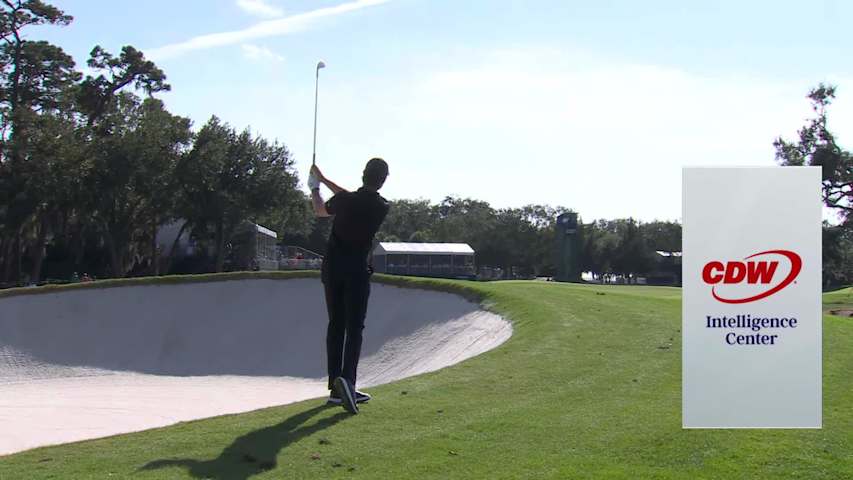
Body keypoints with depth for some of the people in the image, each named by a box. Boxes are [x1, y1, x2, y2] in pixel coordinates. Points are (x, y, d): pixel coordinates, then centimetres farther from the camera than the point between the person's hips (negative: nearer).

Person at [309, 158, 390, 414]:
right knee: (354, 328, -1)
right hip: (357, 271, -2)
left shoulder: (344, 200, -6)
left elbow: (320, 210, 16)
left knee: (336, 325, 9)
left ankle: (336, 388, 11)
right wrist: (323, 180, 22)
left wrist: (314, 187, 36)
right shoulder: (382, 207, -4)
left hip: (332, 268, 2)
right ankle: (347, 379, -24)